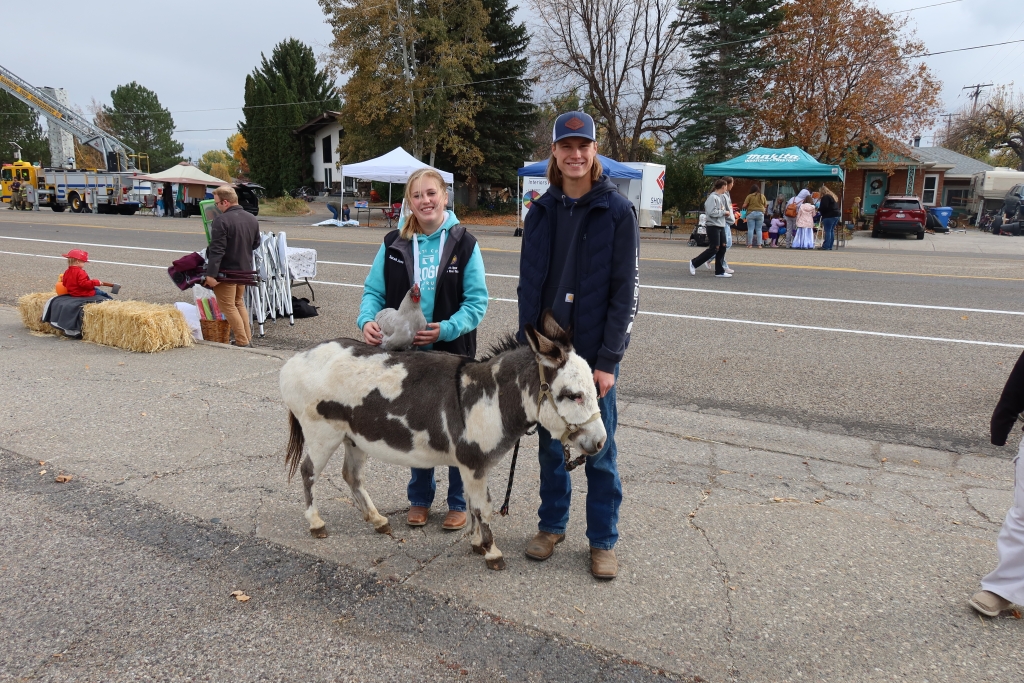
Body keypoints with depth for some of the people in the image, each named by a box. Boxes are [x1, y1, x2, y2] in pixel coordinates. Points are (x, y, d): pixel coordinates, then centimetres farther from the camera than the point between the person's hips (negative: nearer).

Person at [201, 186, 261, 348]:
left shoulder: (221, 221, -19)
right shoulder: (252, 219, 3)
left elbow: (217, 251, -24)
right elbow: (256, 244, 15)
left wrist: (211, 274, -24)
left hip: (227, 271, -7)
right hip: (245, 269, 7)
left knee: (228, 306, 3)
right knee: (239, 303, 21)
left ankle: (242, 341, 1)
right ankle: (248, 338, 21)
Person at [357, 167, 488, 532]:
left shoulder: (463, 243, -7)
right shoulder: (394, 243, 1)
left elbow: (476, 301, -9)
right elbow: (374, 290, 3)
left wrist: (446, 329, -24)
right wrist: (367, 319, -18)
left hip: (453, 353, -2)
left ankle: (458, 502, 28)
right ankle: (420, 498, 35)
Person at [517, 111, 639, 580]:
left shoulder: (617, 212, -6)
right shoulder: (540, 212, 6)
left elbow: (625, 290, -9)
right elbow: (528, 285, 9)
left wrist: (608, 360, -14)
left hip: (594, 353, -4)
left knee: (599, 449, 6)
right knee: (550, 444, 14)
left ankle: (603, 541, 23)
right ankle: (551, 525, 32)